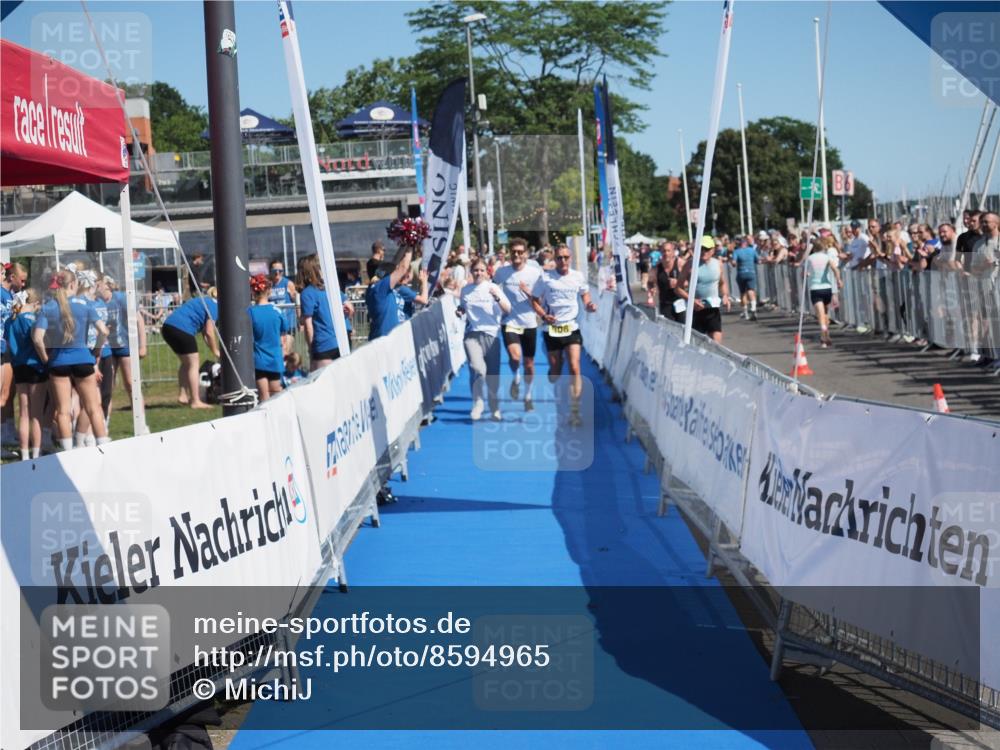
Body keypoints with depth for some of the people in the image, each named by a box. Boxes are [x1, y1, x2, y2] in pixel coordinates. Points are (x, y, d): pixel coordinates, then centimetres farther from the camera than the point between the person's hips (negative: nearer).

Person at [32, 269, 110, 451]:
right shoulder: (85, 304, -3)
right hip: (82, 359, -1)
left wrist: (46, 359, 3)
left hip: (58, 361, 1)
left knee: (63, 411, 6)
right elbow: (103, 331, -10)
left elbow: (37, 338, -11)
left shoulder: (47, 307, -1)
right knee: (93, 408, 8)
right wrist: (96, 352, 4)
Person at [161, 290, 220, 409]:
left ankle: (182, 396, 22)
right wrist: (216, 351, 4)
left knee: (186, 363, 22)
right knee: (193, 364, 0)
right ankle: (196, 401, 0)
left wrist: (214, 350, 22)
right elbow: (209, 332, -7)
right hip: (181, 328, -9)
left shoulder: (205, 302, 26)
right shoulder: (214, 306, -2)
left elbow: (204, 333, 26)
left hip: (168, 327, 9)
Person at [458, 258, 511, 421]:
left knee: (493, 375, 3)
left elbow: (507, 311, -3)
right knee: (478, 369, -23)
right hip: (472, 334, 0)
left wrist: (497, 298, -19)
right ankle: (477, 402, -3)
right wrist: (460, 311, 0)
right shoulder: (466, 290, 8)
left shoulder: (493, 288, 1)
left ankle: (495, 409, 21)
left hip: (491, 334, 0)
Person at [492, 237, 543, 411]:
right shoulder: (502, 272, -2)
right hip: (510, 322, -1)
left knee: (529, 363, 9)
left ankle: (528, 396, 27)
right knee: (515, 356, -23)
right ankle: (516, 379, 8)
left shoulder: (535, 272, -4)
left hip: (529, 323, 1)